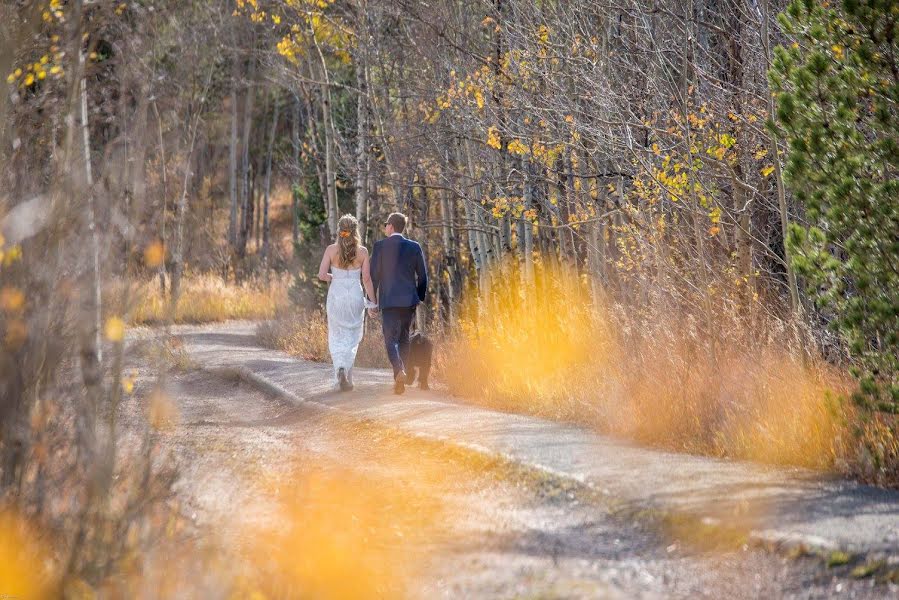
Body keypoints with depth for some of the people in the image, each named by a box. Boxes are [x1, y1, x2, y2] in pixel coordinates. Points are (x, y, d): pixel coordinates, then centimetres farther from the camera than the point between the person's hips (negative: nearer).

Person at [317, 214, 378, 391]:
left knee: (337, 337, 10)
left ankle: (340, 368, -14)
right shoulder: (362, 251, -4)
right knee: (352, 337, 13)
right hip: (355, 296, 0)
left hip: (336, 295, 0)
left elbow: (322, 275, -9)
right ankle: (346, 376, 8)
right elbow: (366, 279, -3)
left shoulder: (331, 249, -5)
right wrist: (373, 301, 6)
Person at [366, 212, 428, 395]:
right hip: (410, 301, 3)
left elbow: (373, 275, -4)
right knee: (403, 339, 14)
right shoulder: (415, 247, 5)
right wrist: (420, 299, 16)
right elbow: (422, 276, 6)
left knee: (391, 340, -5)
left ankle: (400, 371, -30)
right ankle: (399, 380, 16)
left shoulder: (380, 246, -4)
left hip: (389, 301, -3)